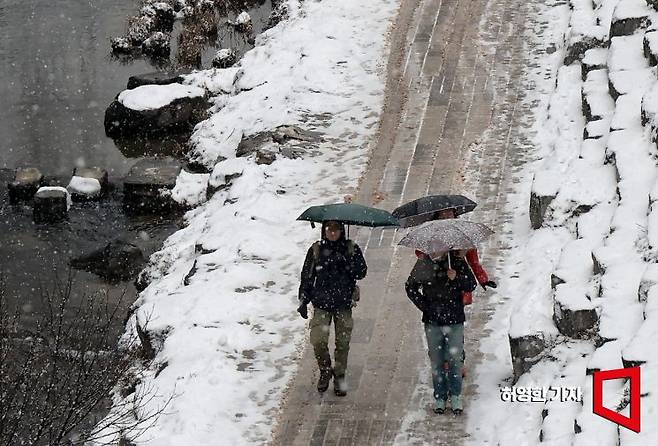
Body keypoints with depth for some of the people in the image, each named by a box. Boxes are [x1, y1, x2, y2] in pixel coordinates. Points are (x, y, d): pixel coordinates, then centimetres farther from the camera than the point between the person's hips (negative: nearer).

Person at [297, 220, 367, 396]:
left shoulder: (351, 249, 2)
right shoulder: (316, 250, 3)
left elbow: (361, 272, -6)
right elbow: (307, 276, 8)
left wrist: (346, 263, -22)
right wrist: (303, 300, 5)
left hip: (344, 304, 0)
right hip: (321, 303, 0)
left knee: (343, 342, 3)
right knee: (318, 341, -13)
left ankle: (339, 376, 20)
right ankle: (325, 371, 12)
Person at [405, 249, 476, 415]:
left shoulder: (458, 261, -1)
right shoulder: (424, 263, 0)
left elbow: (471, 285, -2)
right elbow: (410, 287, 6)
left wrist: (456, 278, -21)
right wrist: (425, 307, -2)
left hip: (454, 320, -1)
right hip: (432, 320, 1)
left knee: (455, 359, 0)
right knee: (436, 361, 6)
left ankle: (455, 396, 12)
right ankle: (439, 397, 16)